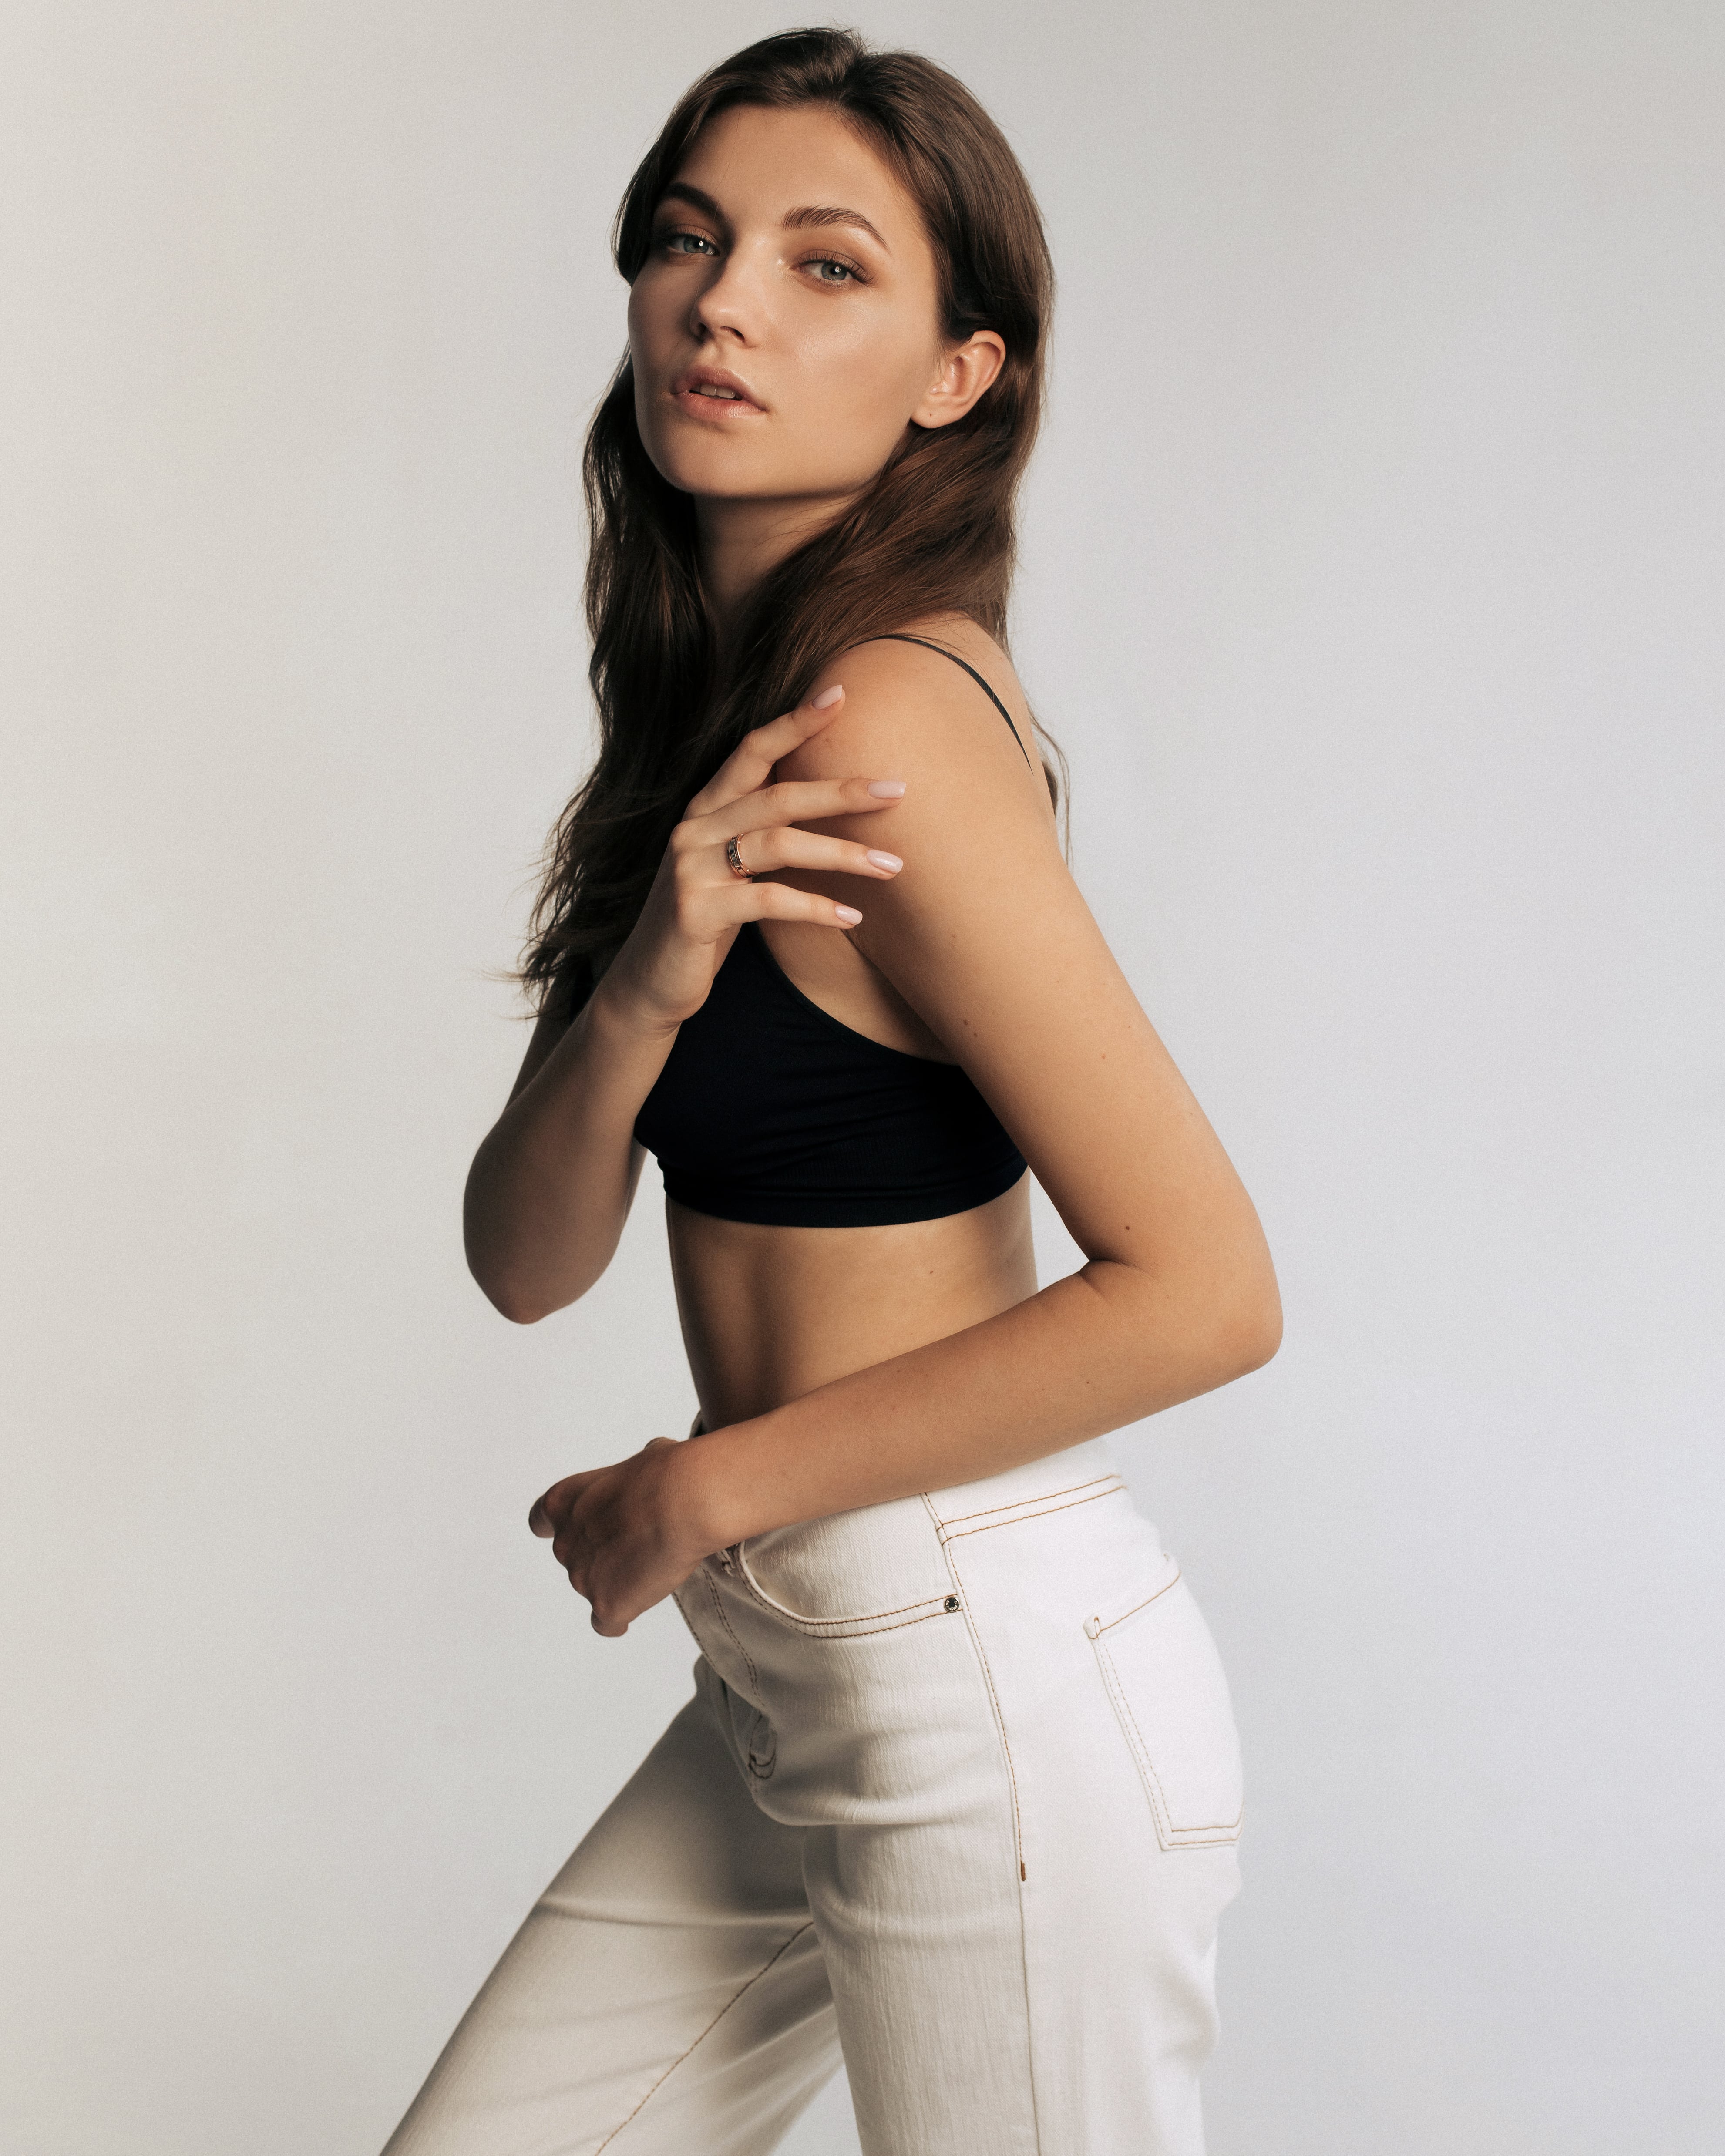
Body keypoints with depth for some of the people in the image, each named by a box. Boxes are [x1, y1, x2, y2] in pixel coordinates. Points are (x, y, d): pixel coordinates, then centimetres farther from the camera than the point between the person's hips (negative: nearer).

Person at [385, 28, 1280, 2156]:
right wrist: (640, 992, -19)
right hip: (790, 1682, 8)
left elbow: (1203, 1290, -24)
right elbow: (526, 1262, 2)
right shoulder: (713, 717, 6)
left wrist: (708, 1488, -15)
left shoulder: (885, 724, -20)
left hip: (993, 1684, -8)